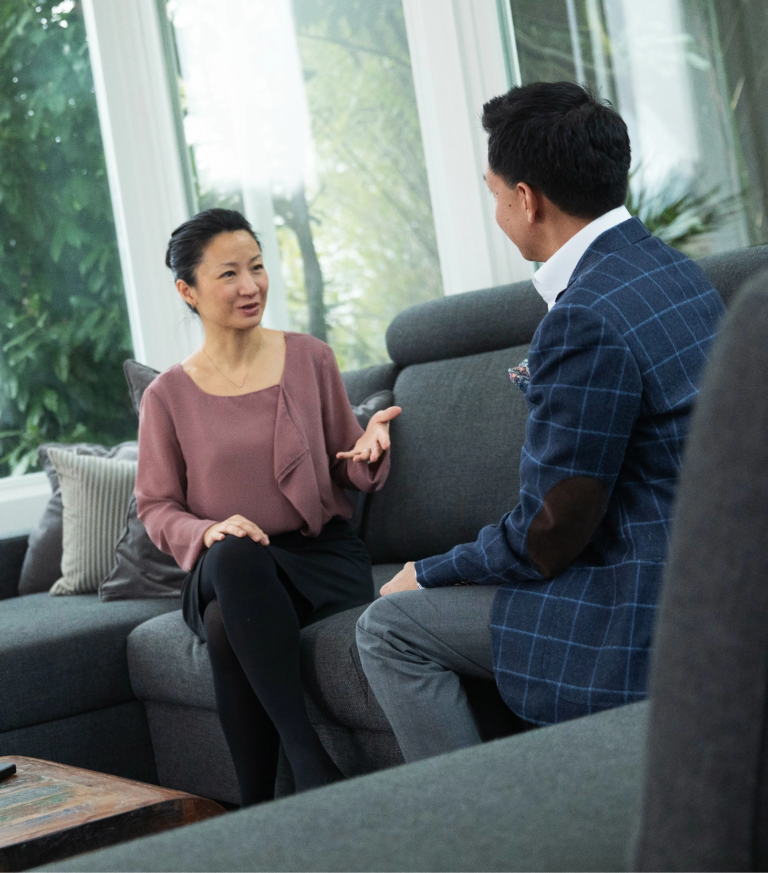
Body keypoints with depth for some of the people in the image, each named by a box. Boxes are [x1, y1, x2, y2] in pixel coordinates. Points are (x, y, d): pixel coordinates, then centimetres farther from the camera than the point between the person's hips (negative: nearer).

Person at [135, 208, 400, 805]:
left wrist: (370, 448, -11)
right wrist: (209, 533, -15)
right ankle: (305, 752, -36)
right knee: (235, 554, -39)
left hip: (322, 554, -1)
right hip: (221, 573, 1)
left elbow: (347, 472, 14)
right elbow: (156, 507, 7)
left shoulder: (309, 359, 8)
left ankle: (258, 807, -26)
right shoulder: (169, 396, 5)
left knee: (228, 628, -35)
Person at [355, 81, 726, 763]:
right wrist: (545, 386, 20)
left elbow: (548, 539, -19)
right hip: (708, 574, 11)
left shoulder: (586, 317, -24)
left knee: (388, 627, -3)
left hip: (645, 610, -11)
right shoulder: (675, 270, 7)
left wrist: (428, 574, -4)